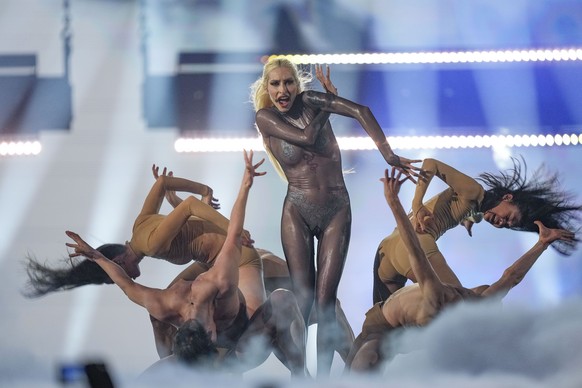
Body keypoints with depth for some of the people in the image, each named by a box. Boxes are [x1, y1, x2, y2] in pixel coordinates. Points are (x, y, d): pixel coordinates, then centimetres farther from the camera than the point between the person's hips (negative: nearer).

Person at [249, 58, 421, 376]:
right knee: (303, 299, -5)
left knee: (325, 299, -3)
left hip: (336, 212, 1)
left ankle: (323, 376, -1)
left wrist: (388, 155, -24)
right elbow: (306, 137, -19)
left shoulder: (309, 102, -2)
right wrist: (326, 110, -3)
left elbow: (361, 111, -14)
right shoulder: (265, 117, -3)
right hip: (297, 213, 0)